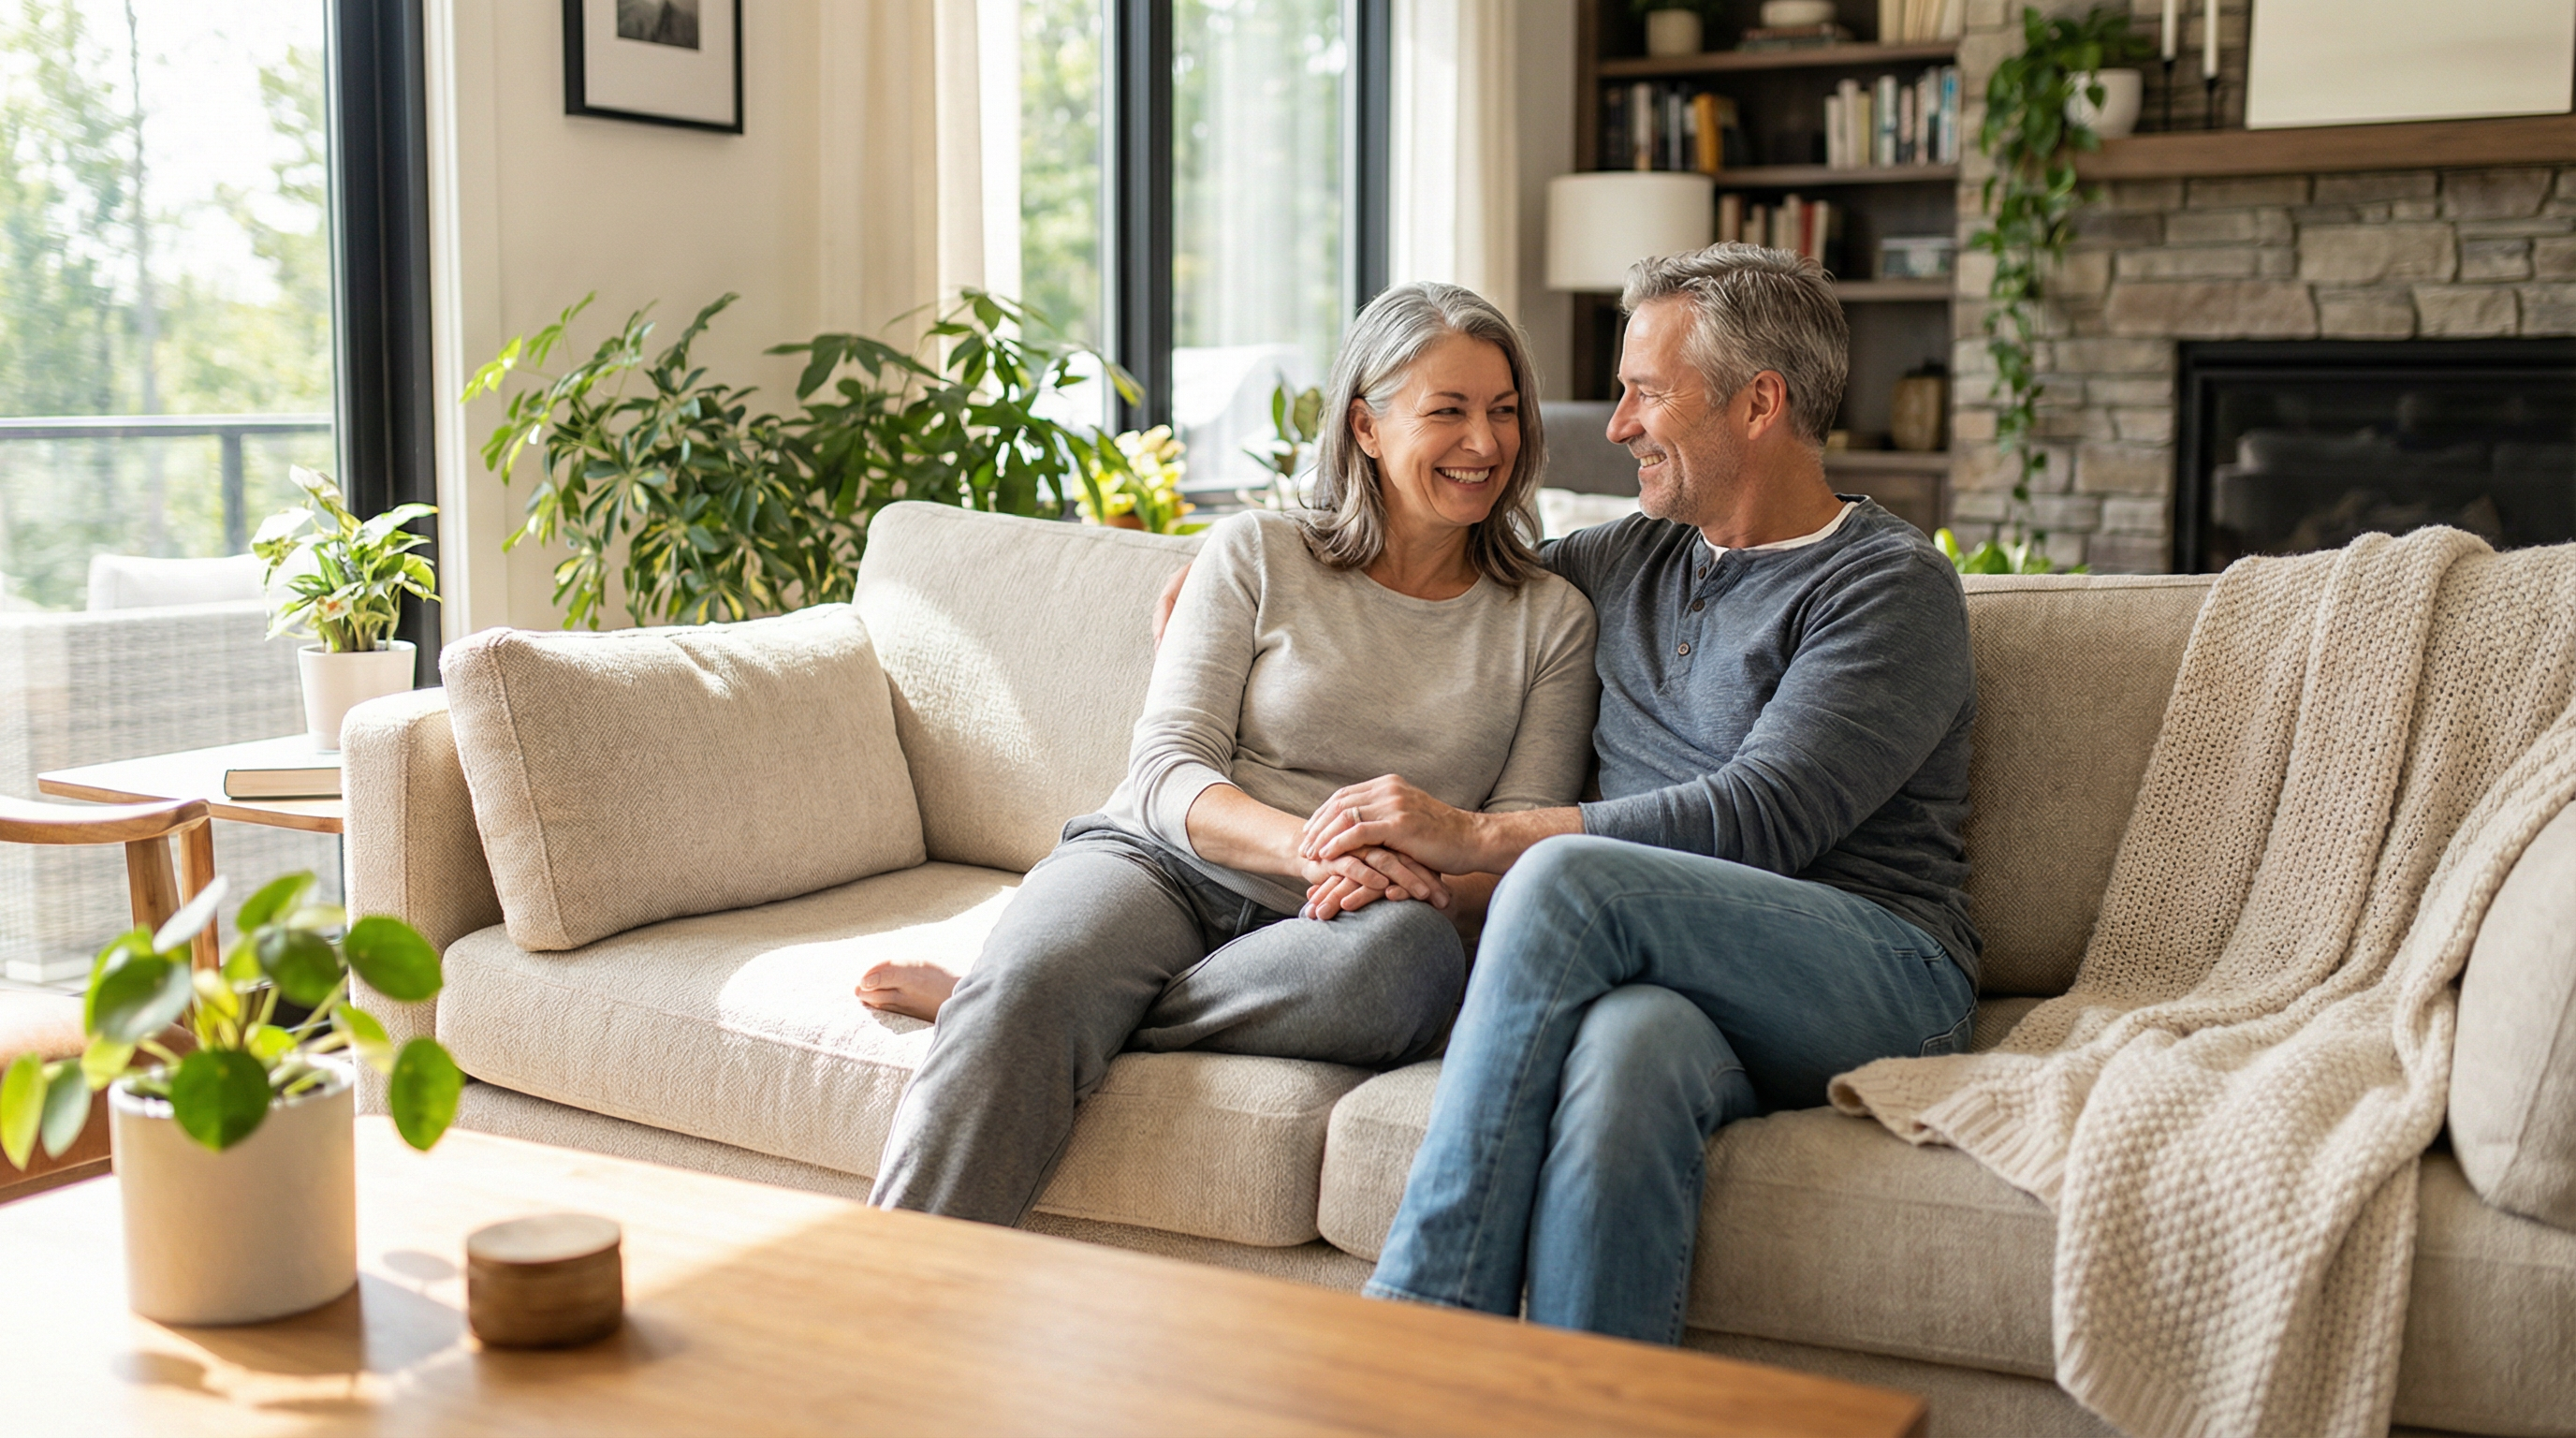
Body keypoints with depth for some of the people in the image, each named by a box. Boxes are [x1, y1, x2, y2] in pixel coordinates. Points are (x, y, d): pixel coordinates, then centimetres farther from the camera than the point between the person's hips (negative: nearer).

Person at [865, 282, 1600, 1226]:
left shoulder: (1551, 620, 12)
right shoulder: (1256, 556, 8)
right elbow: (1165, 775, -1)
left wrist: (1416, 878, -19)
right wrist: (1314, 845, -21)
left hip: (1314, 935, 1)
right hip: (1160, 865, 0)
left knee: (1410, 956, -36)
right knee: (1021, 987, -34)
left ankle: (980, 1002, -24)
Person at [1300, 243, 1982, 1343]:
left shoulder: (1893, 586, 0)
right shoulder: (1631, 559, 23)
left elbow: (1759, 819, -14)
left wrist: (1473, 837, -16)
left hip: (1879, 978, -4)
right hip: (1672, 968, 4)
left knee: (1568, 876, -31)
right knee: (1624, 1053, -36)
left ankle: (1414, 1334, -31)